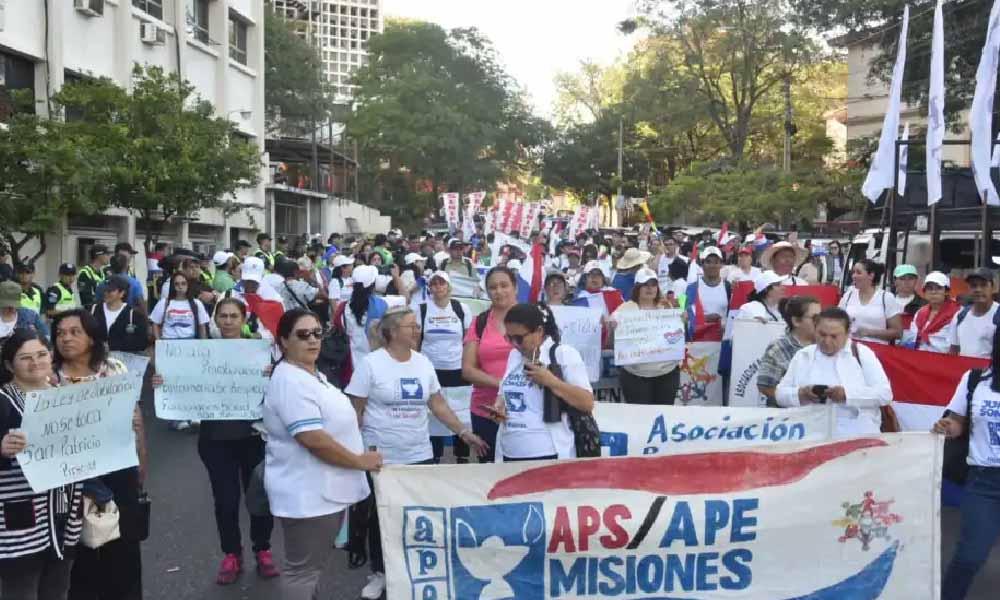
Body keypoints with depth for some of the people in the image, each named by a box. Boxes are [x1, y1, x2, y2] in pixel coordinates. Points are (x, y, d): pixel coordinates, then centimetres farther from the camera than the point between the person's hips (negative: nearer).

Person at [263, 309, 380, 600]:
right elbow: (314, 439, -27)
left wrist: (359, 458, 18)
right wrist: (360, 461, -18)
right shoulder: (290, 381, -21)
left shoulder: (313, 375, 12)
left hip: (325, 490, 10)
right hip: (307, 495, -10)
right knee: (302, 570, 2)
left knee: (314, 566, 21)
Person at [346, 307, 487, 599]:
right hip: (381, 458, -4)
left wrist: (464, 432, 3)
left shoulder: (423, 362, 5)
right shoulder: (370, 363, -10)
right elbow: (355, 411, -7)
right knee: (381, 517, 10)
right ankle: (379, 573, 28)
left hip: (420, 455, 4)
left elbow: (438, 404, 10)